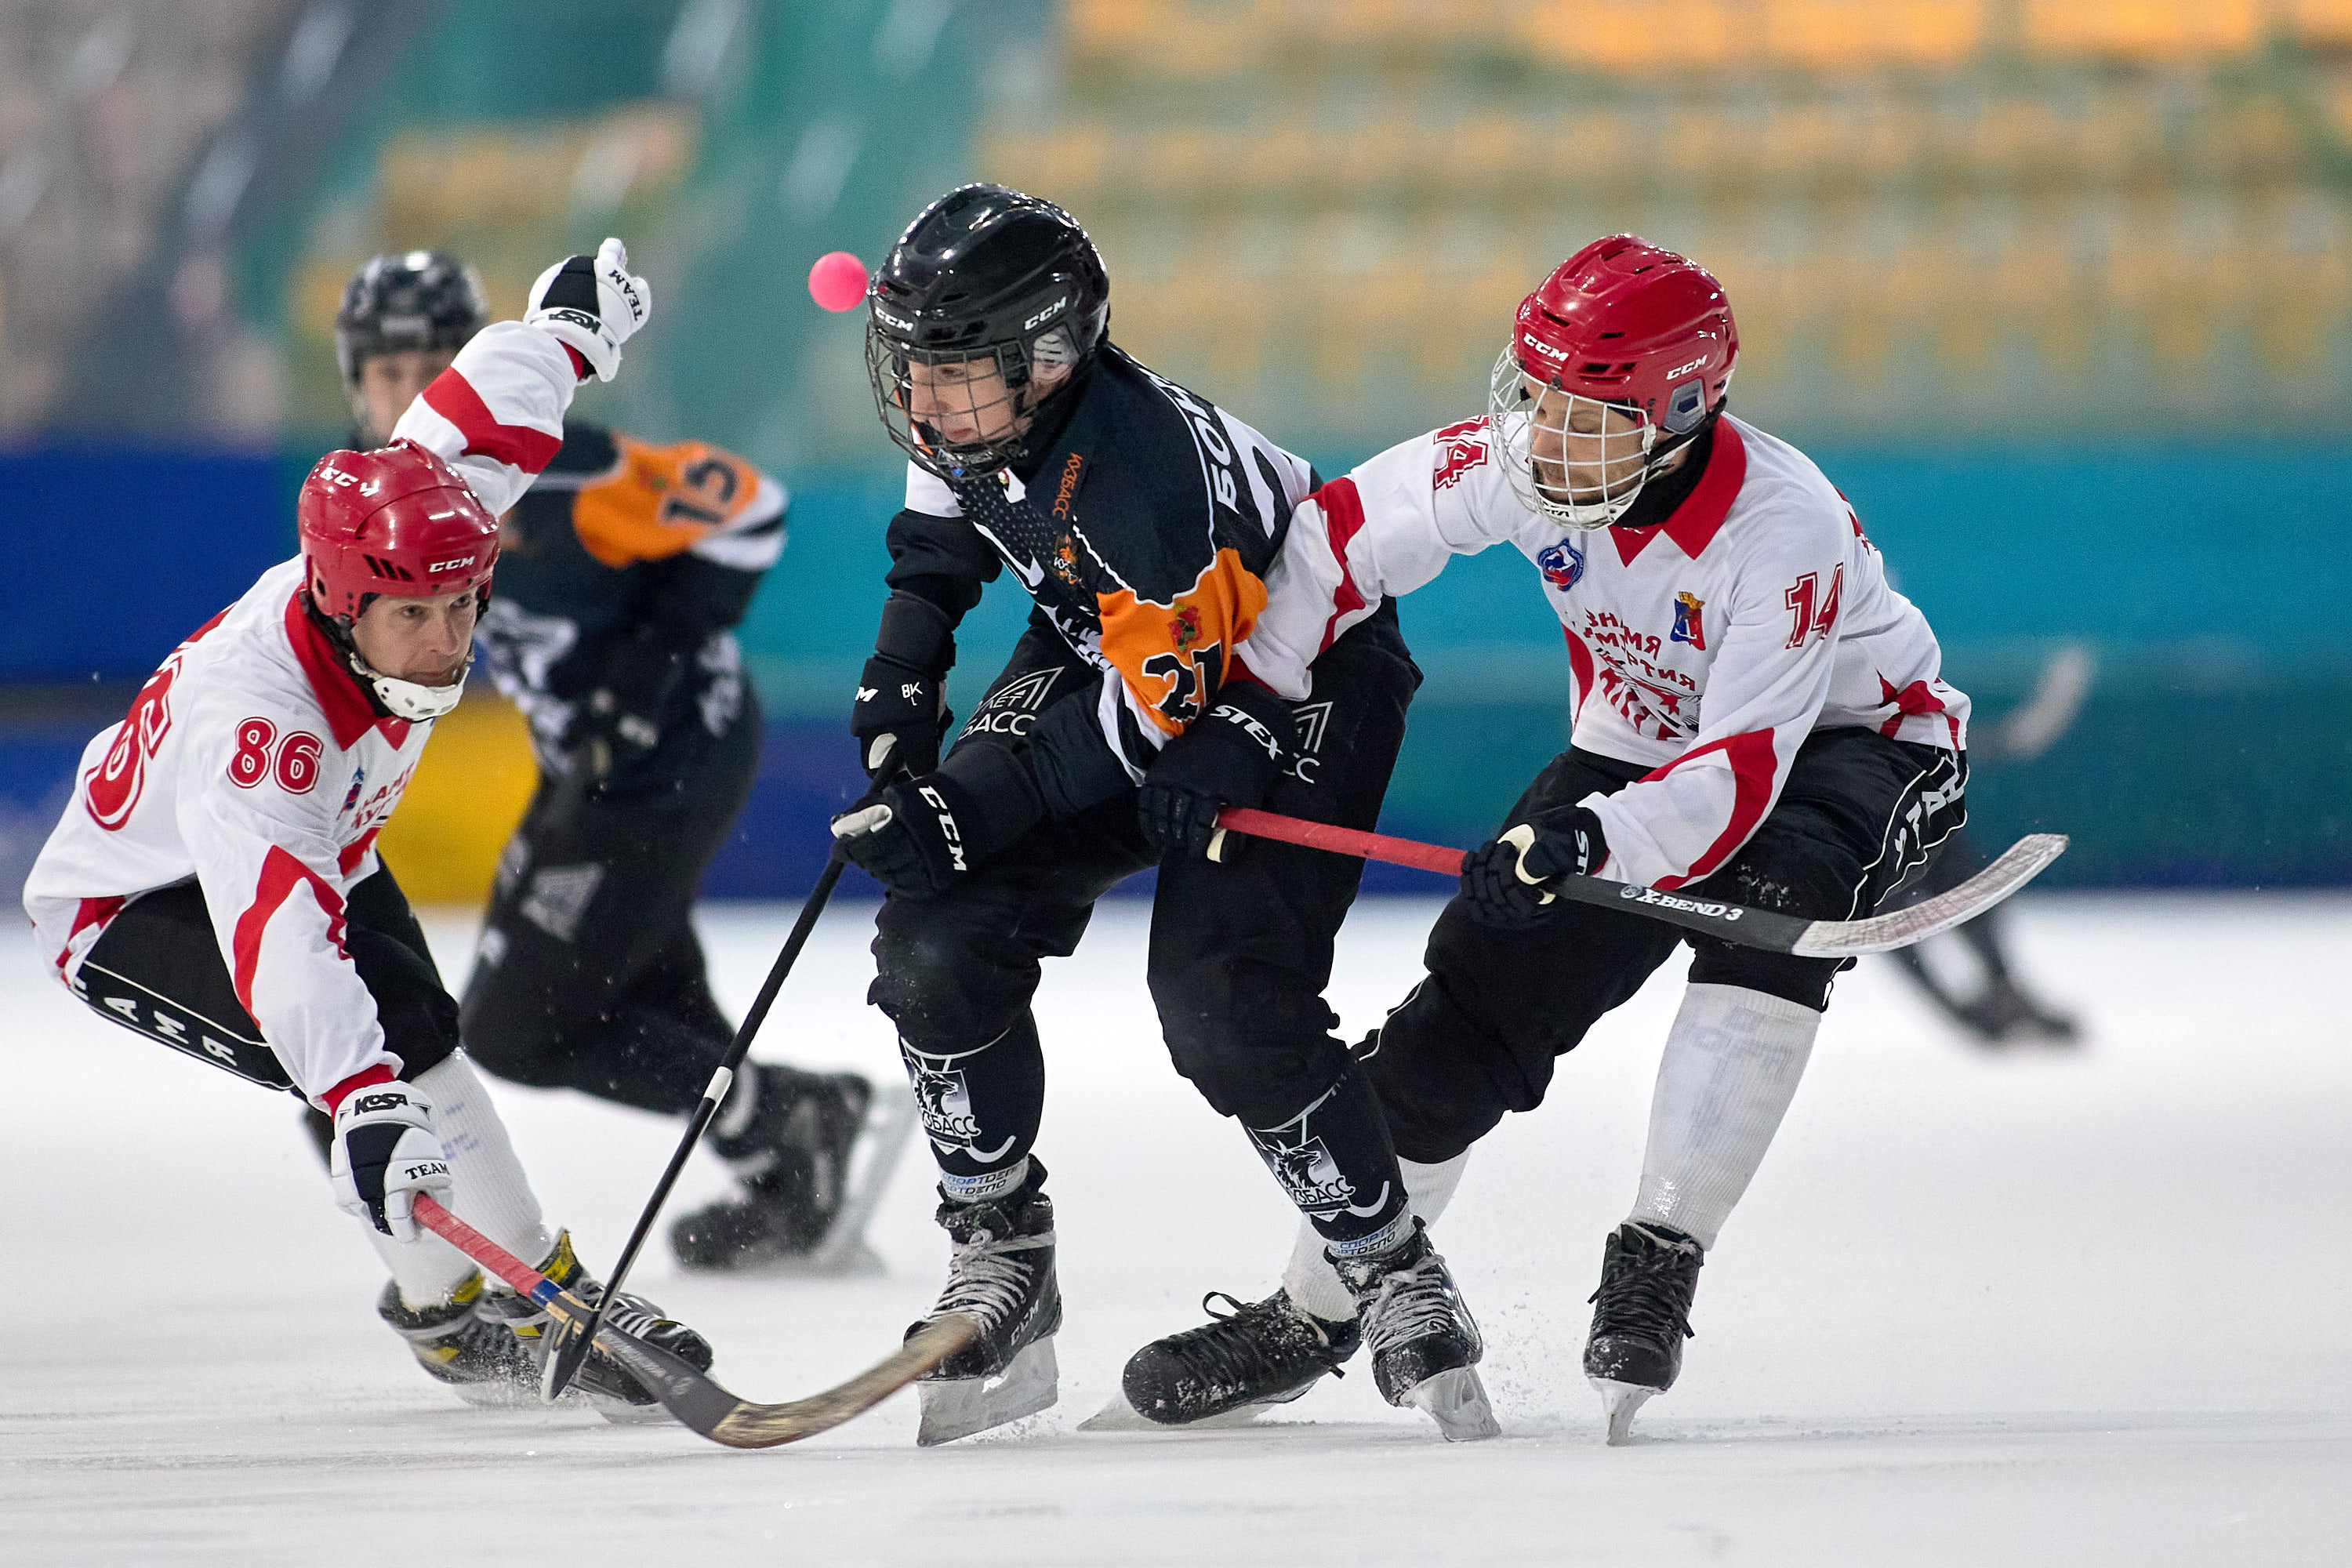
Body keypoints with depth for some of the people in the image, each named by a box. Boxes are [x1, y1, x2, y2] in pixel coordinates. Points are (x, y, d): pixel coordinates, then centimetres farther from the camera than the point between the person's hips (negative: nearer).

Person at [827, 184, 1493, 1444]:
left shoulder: (1140, 465, -37)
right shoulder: (965, 417, -13)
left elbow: (1160, 702, -31)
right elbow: (939, 540, 12)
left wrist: (975, 810, -34)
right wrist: (901, 686, -1)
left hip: (1290, 682, -8)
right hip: (1104, 646, 8)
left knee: (1225, 1007, -22)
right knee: (939, 940, -9)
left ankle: (1399, 1283, -6)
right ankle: (1000, 1262, 4)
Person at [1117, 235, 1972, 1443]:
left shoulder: (1783, 528, -35)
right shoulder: (1520, 461, -20)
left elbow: (1741, 779, -40)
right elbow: (1343, 532, -9)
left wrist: (1596, 839, -56)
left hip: (1855, 741, -5)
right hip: (1642, 744, 5)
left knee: (1770, 897, -37)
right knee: (1483, 978, -5)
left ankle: (1659, 1262, -32)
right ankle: (1311, 1312, 10)